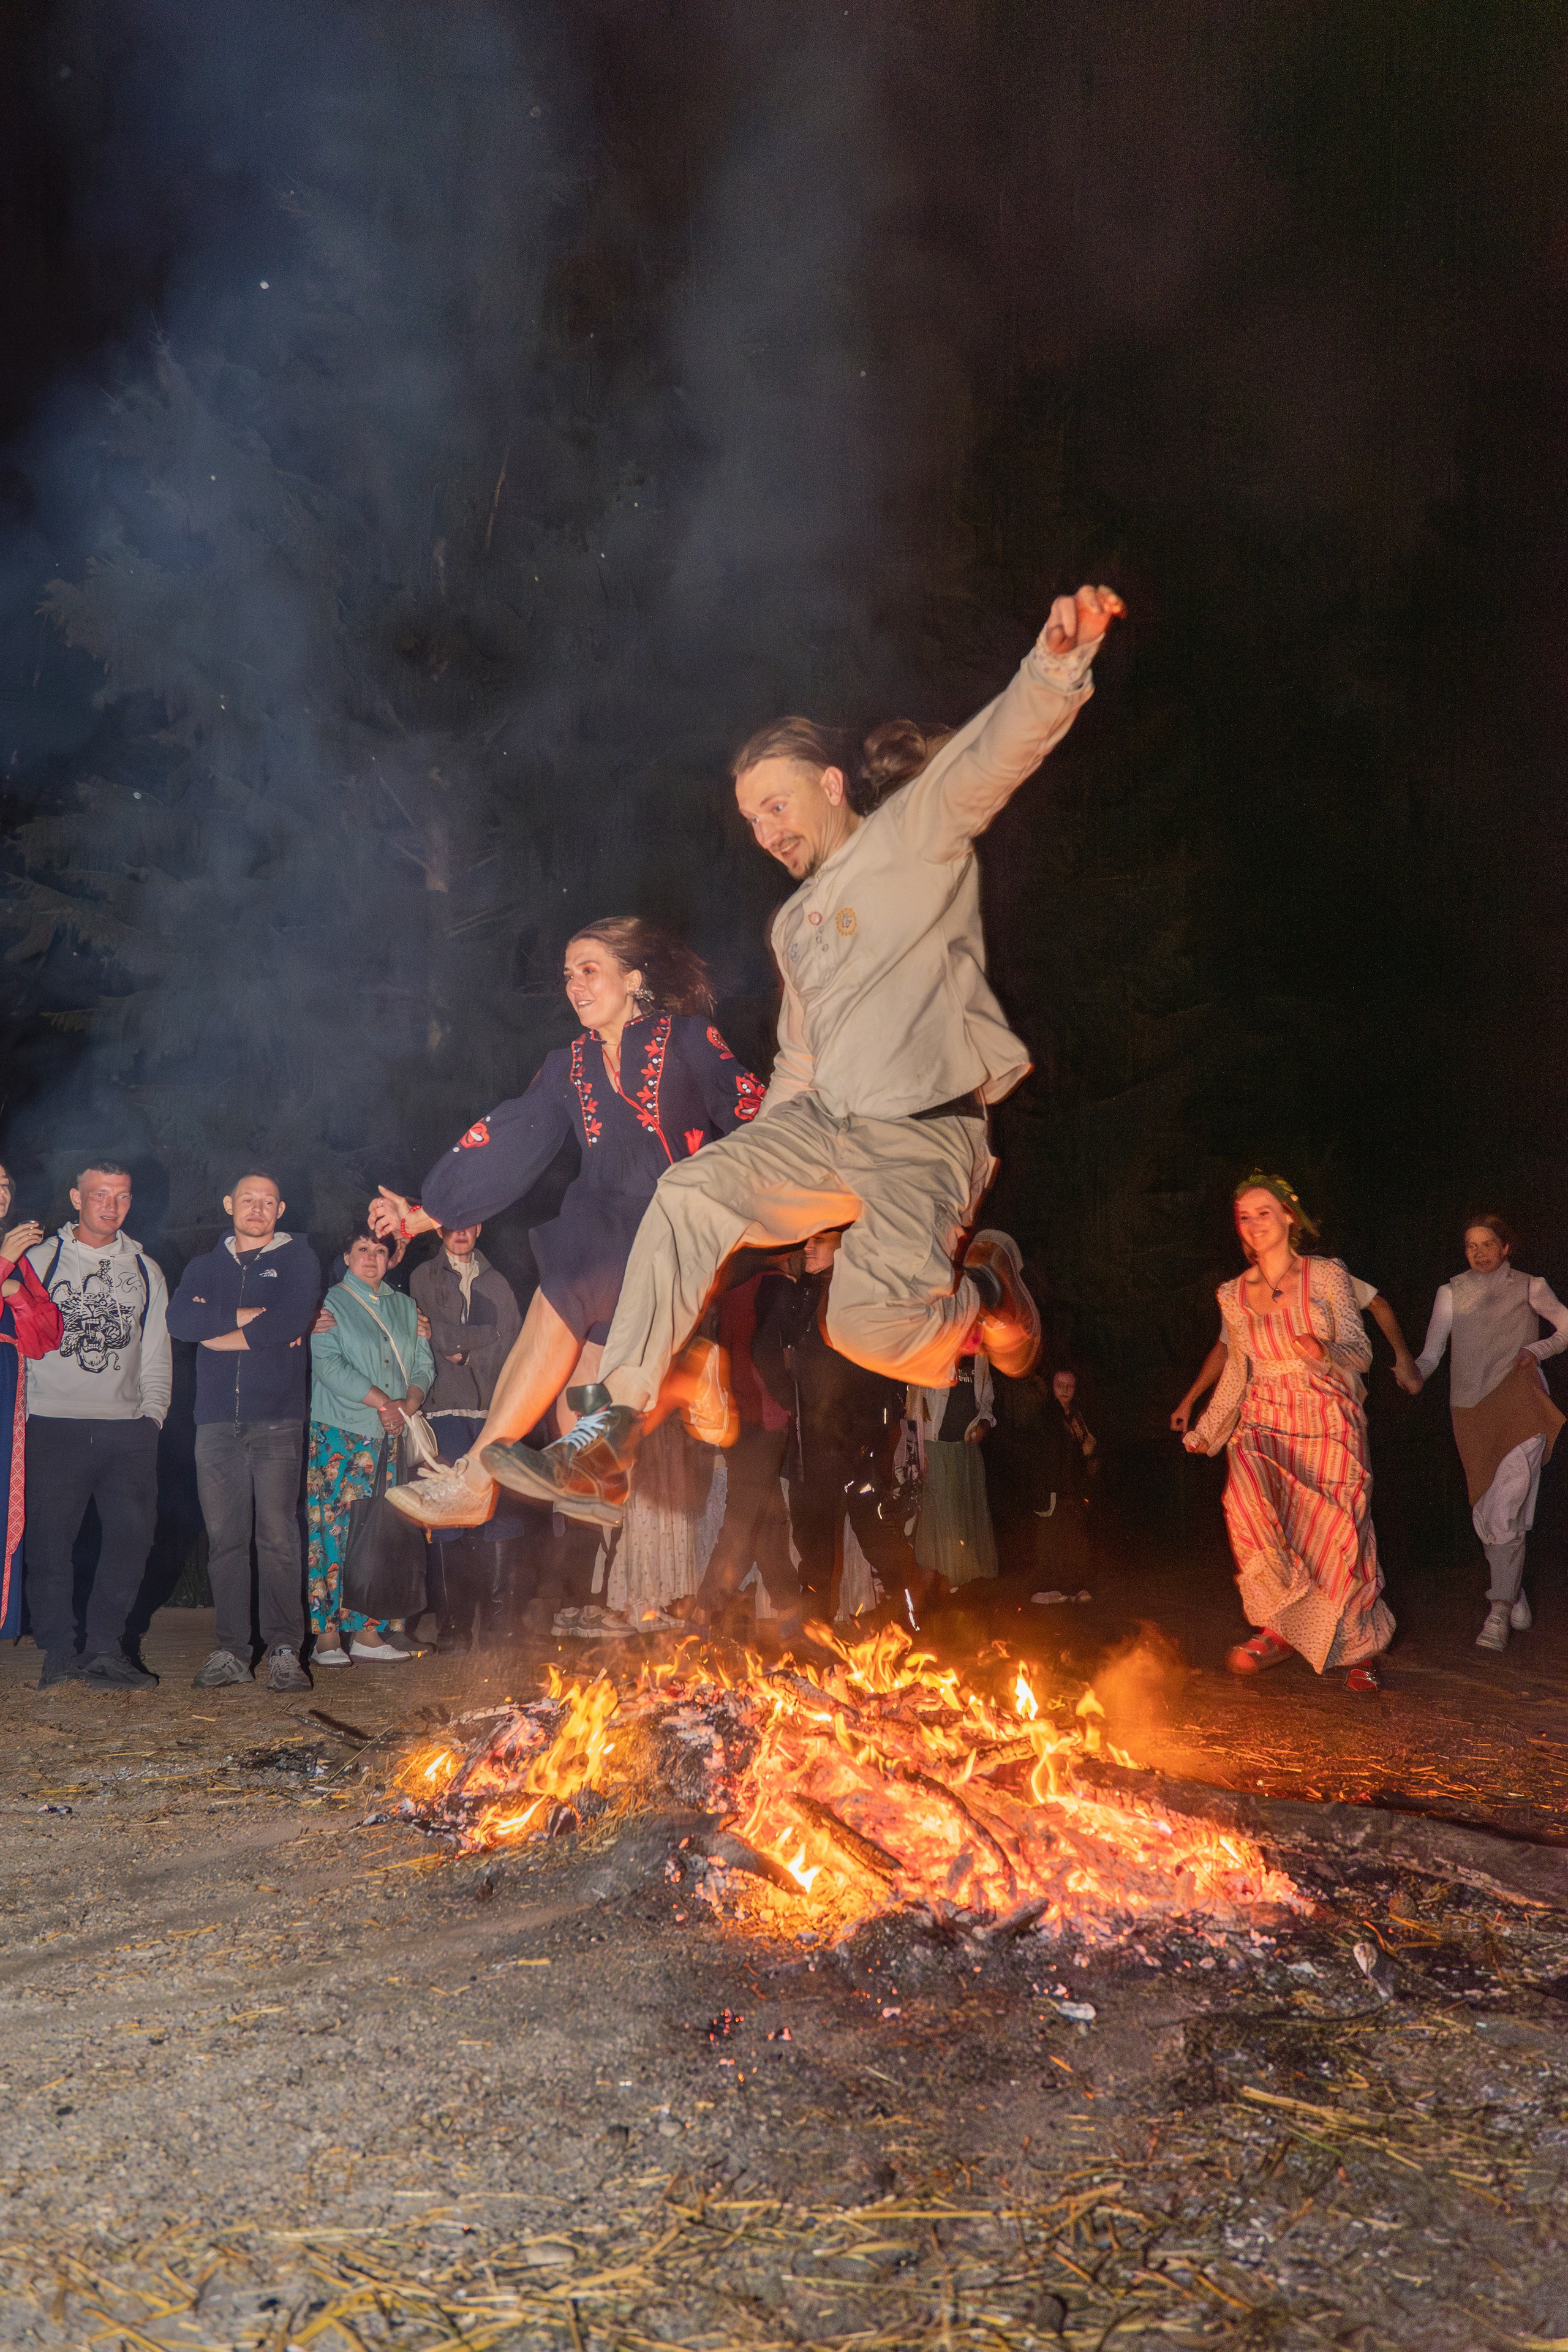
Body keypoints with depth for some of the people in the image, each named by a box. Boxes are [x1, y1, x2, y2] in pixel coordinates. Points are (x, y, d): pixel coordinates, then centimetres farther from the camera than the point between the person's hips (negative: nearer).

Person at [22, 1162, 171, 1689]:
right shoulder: (41, 1260, 7)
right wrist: (22, 1410, -3)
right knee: (50, 1538, -2)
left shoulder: (145, 1270, 17)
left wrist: (153, 1413, 8)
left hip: (128, 1428, 3)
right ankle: (59, 1650, 9)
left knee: (133, 1535, -5)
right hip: (55, 1423, -2)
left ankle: (105, 1650, 4)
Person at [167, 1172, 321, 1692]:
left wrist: (217, 1331, -1)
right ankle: (231, 1651, 5)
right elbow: (179, 1319, 1)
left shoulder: (297, 1258, 10)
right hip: (217, 1419, 3)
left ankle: (284, 1650, -6)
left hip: (277, 1418, -3)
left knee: (278, 1536, -9)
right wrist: (245, 1317, -7)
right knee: (224, 1537, 0)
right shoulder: (205, 1267, 20)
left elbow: (292, 1318, -8)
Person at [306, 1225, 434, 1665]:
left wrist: (407, 1406, -5)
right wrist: (382, 1402, -11)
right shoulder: (330, 1304, 4)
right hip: (340, 1434, -4)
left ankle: (372, 1630, 0)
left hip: (393, 1435, 4)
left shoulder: (405, 1307, 19)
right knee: (340, 1529, -9)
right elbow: (328, 1365, -8)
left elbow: (423, 1365, 14)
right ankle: (327, 1636, -8)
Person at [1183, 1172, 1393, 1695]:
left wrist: (1325, 1352, -23)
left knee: (1337, 1534, -9)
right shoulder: (1233, 1295, 12)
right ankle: (1279, 1627, -19)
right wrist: (1206, 1430, 18)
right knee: (1247, 1498, -28)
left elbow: (1360, 1353, -2)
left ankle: (1361, 1649, 12)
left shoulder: (1327, 1276, 2)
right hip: (1263, 1424, 2)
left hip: (1327, 1423, -2)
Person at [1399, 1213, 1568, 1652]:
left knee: (1503, 1508, -16)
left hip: (1520, 1405, -3)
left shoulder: (1529, 1288, 11)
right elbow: (1432, 1352, 7)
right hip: (1472, 1410, 3)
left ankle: (1499, 1613, -16)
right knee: (1489, 1513, 4)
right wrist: (1414, 1373, -14)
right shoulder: (1452, 1293, 12)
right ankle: (1515, 1598, 23)